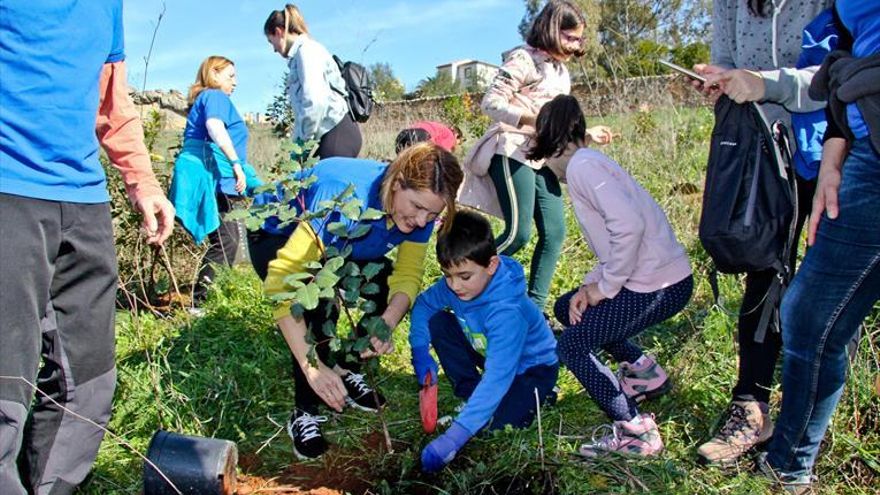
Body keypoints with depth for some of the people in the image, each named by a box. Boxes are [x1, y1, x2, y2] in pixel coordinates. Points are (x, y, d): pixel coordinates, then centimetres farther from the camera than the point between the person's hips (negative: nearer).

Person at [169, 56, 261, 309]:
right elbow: (215, 128, -20)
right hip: (209, 173, -10)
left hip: (207, 175, 10)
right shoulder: (215, 96, 1)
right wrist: (237, 164, -25)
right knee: (226, 241, -14)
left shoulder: (202, 100, 32)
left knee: (224, 241, 7)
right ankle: (192, 301, -15)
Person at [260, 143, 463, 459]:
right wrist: (312, 367, -50)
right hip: (278, 237, -6)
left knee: (387, 293, -11)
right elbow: (281, 280, -46)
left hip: (338, 244, 6)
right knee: (318, 307, -30)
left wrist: (385, 325, -41)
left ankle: (346, 371, 13)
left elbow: (408, 277, -19)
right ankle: (305, 412, -11)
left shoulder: (419, 211, -23)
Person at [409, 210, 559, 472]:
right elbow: (422, 304, 1)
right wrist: (420, 353, -15)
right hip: (489, 352, 6)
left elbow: (496, 379, -45)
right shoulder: (454, 285, -20)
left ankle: (537, 396, 3)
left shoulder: (507, 311, -40)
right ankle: (471, 396, -1)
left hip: (532, 366, -6)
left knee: (495, 421, -29)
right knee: (438, 322, -13)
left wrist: (452, 439, -50)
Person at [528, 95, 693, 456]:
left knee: (572, 345, -6)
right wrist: (592, 284, 1)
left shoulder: (582, 165, -15)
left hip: (660, 286, -10)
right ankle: (645, 372, 25)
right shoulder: (586, 162, 15)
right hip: (653, 276, 10)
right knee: (568, 308, 20)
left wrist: (606, 286, -17)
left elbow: (629, 225, -29)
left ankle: (636, 433, 0)